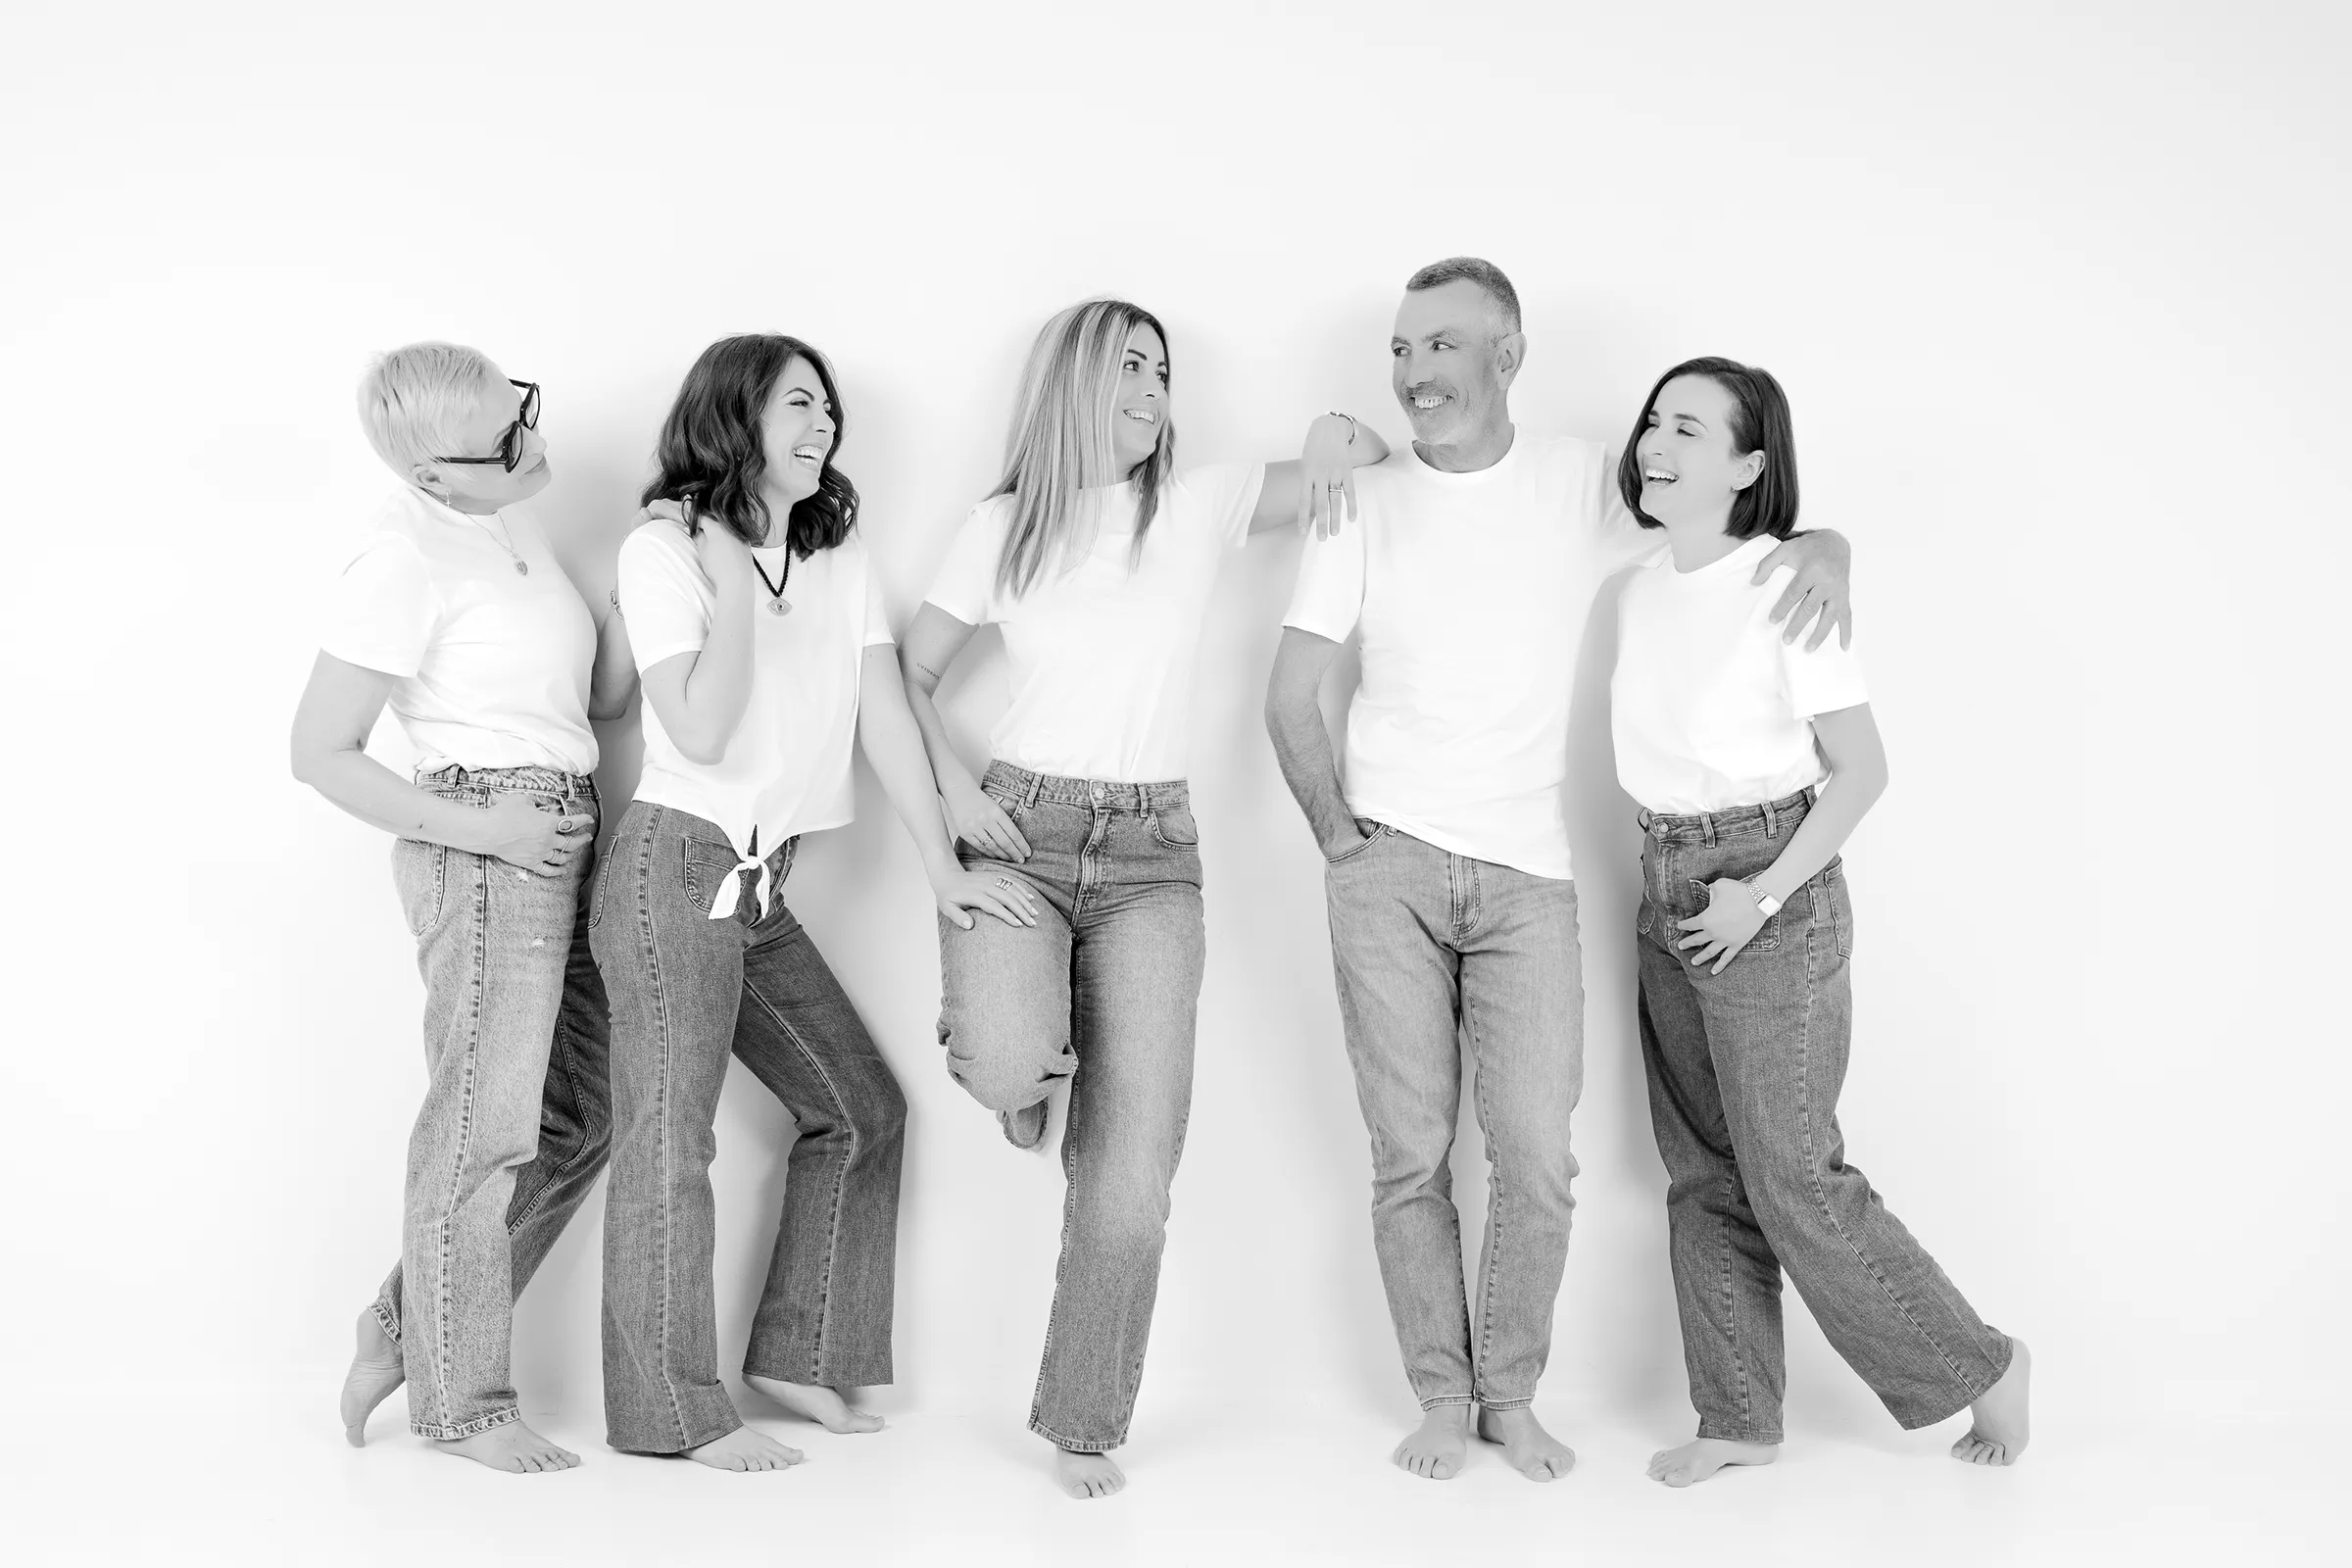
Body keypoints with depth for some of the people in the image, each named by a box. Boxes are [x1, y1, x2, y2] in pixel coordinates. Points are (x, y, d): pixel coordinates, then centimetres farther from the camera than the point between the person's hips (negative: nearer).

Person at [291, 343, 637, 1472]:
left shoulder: (507, 527, 13)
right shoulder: (404, 559, -12)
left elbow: (605, 696, 15)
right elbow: (320, 754, -12)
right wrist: (478, 829, -16)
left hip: (563, 843, 9)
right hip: (488, 851, -9)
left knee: (579, 1114, 12)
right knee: (485, 1124, -2)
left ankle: (410, 1326, 23)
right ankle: (462, 1397, 12)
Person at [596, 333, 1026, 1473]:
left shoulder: (839, 554, 9)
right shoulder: (665, 549, -8)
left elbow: (884, 715, 4)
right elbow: (702, 732, -17)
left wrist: (940, 865, -2)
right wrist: (735, 582, -19)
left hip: (761, 885, 7)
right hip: (676, 868, -7)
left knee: (861, 1110, 11)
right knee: (671, 1139, -2)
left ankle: (798, 1355, 22)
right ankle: (673, 1411, 9)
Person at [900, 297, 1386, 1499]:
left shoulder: (1200, 506, 6)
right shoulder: (1002, 527, 6)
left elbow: (1368, 453, 9)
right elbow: (911, 674, 11)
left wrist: (1335, 439, -14)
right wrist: (954, 789, -4)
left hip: (1152, 853, 1)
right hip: (1019, 833, -1)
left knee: (1134, 1175, -6)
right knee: (1006, 1062, -31)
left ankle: (1083, 1426, 14)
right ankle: (1024, 1070, 10)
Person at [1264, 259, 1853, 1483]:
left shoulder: (1588, 483, 3)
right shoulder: (1365, 503, 4)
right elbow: (1290, 696, 6)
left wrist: (1824, 545, -10)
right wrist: (1336, 831, -1)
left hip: (1528, 876, 0)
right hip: (1387, 867, 0)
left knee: (1537, 1160, -3)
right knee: (1411, 1154, 1)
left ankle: (1512, 1395, 17)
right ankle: (1441, 1397, 17)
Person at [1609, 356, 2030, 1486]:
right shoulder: (1642, 591, 6)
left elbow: (1860, 769, -13)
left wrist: (1762, 895, -17)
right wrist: (1669, 884, 6)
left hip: (1770, 897, -7)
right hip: (1664, 892, 7)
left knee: (1792, 1180, -2)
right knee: (1703, 1173, 11)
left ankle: (1982, 1368, 17)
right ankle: (1741, 1416, 23)